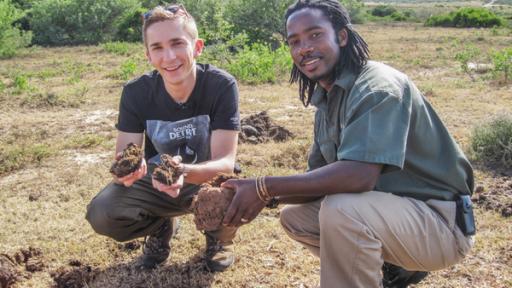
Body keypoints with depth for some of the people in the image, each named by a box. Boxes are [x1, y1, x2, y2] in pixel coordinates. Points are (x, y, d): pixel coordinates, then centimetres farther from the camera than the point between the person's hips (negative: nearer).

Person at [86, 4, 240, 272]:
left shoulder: (222, 86, -25)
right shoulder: (136, 92, -18)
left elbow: (226, 162, -29)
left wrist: (185, 172, -51)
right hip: (156, 182, 2)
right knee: (101, 214, -24)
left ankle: (219, 236, 3)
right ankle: (161, 227, 10)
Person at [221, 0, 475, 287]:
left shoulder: (378, 87, -22)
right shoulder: (327, 101, 7)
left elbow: (360, 175, -35)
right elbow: (322, 179, 10)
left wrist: (264, 187, -29)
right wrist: (268, 197, -7)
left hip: (441, 221, -9)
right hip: (387, 210, 9)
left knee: (341, 210, -33)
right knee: (294, 217, 11)